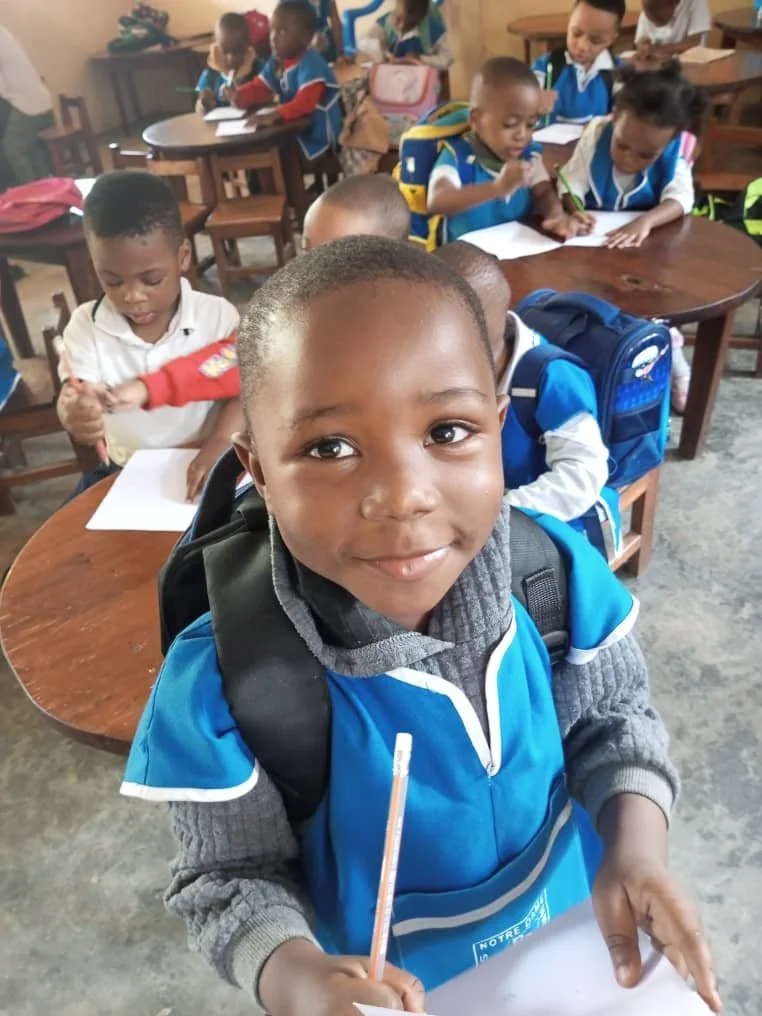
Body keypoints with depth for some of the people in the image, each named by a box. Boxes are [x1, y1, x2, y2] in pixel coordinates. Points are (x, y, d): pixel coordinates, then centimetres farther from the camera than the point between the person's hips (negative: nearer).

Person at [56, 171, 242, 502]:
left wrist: (221, 441, -29)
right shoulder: (85, 325, -7)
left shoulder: (217, 315, -12)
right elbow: (72, 395, -15)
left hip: (204, 466, -2)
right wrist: (75, 415, -41)